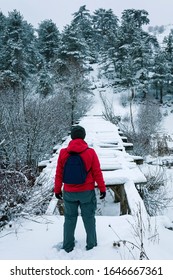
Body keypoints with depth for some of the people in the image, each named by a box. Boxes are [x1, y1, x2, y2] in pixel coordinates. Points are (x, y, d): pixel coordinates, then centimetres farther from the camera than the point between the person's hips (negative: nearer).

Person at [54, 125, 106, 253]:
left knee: (70, 218, 17)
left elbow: (59, 174, -1)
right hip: (87, 192, -1)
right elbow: (97, 173, -8)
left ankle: (68, 246, 29)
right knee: (89, 218, 14)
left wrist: (57, 190, 10)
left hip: (69, 192, 2)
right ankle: (91, 245, 27)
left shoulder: (63, 152, -8)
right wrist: (102, 188, 3)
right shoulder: (90, 152, -12)